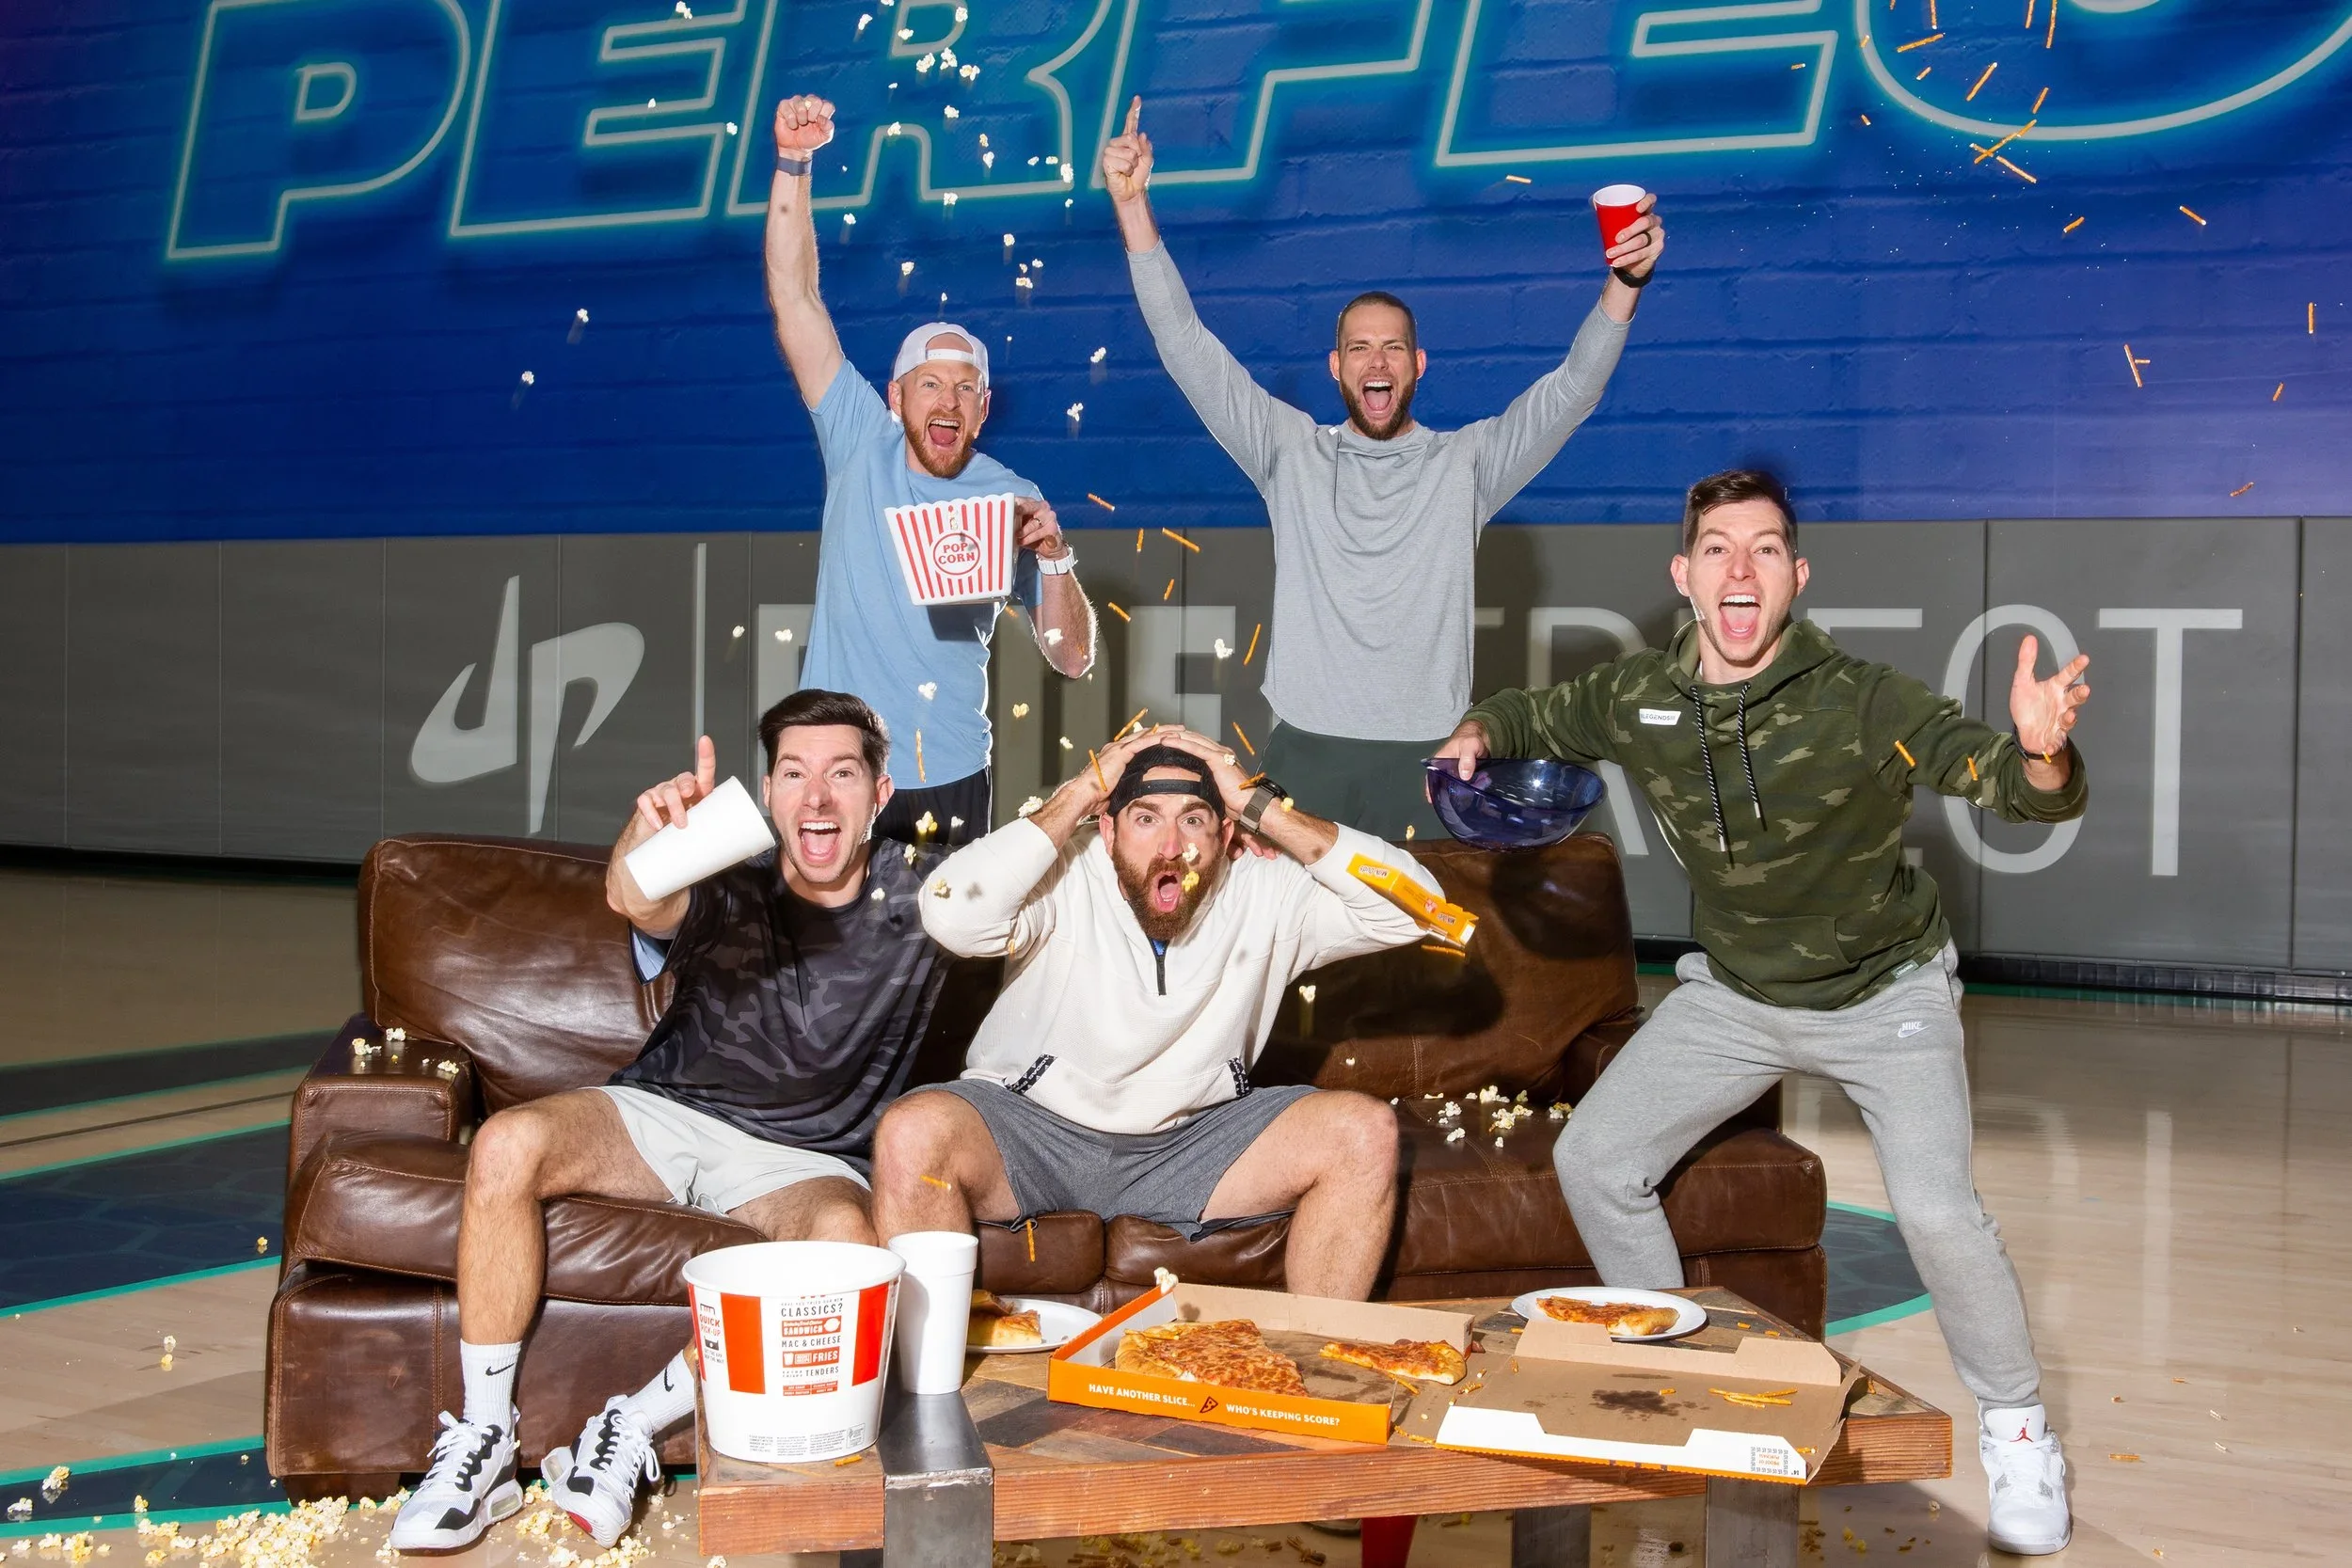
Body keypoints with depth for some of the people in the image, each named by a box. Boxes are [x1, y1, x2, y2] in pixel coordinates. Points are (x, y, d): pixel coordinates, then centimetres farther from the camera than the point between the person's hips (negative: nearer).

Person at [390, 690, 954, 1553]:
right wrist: (650, 830, -56)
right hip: (661, 1116, 1)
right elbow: (637, 901, -34)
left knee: (848, 1235, -36)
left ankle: (636, 1426, -20)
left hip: (799, 1159, 0)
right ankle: (482, 1443, -16)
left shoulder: (920, 896, -5)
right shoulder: (731, 895, -12)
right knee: (508, 1146, -28)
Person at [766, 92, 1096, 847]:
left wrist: (1054, 556, -15)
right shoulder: (861, 444, 0)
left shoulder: (1013, 500, 2)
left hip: (950, 779, 1)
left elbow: (1073, 658, 1)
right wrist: (792, 163, -15)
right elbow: (793, 298, -7)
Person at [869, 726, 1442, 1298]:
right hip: (1030, 1123, -2)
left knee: (1366, 1132, -16)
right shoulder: (1064, 875, -14)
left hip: (1191, 1143, 3)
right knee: (913, 1133, -33)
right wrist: (1078, 795, -23)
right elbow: (952, 916, -34)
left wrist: (1261, 807, -17)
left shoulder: (1264, 893, -5)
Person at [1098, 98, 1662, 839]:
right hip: (1303, 752, 0)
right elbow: (1187, 346, 2)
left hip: (1426, 757, 0)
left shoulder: (1465, 463, 7)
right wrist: (1134, 209, -6)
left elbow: (1571, 389, -3)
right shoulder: (1290, 452, 7)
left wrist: (1625, 283, -20)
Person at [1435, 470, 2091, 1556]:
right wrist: (1477, 735, -14)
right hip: (1735, 995, 5)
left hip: (1883, 993, -4)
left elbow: (2022, 791, -32)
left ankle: (2016, 1430, 4)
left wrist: (2039, 749, -55)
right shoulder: (1634, 700, -13)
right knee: (1592, 1161, 0)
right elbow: (1529, 718, 7)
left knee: (1934, 1209, -23)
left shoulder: (1862, 704, -26)